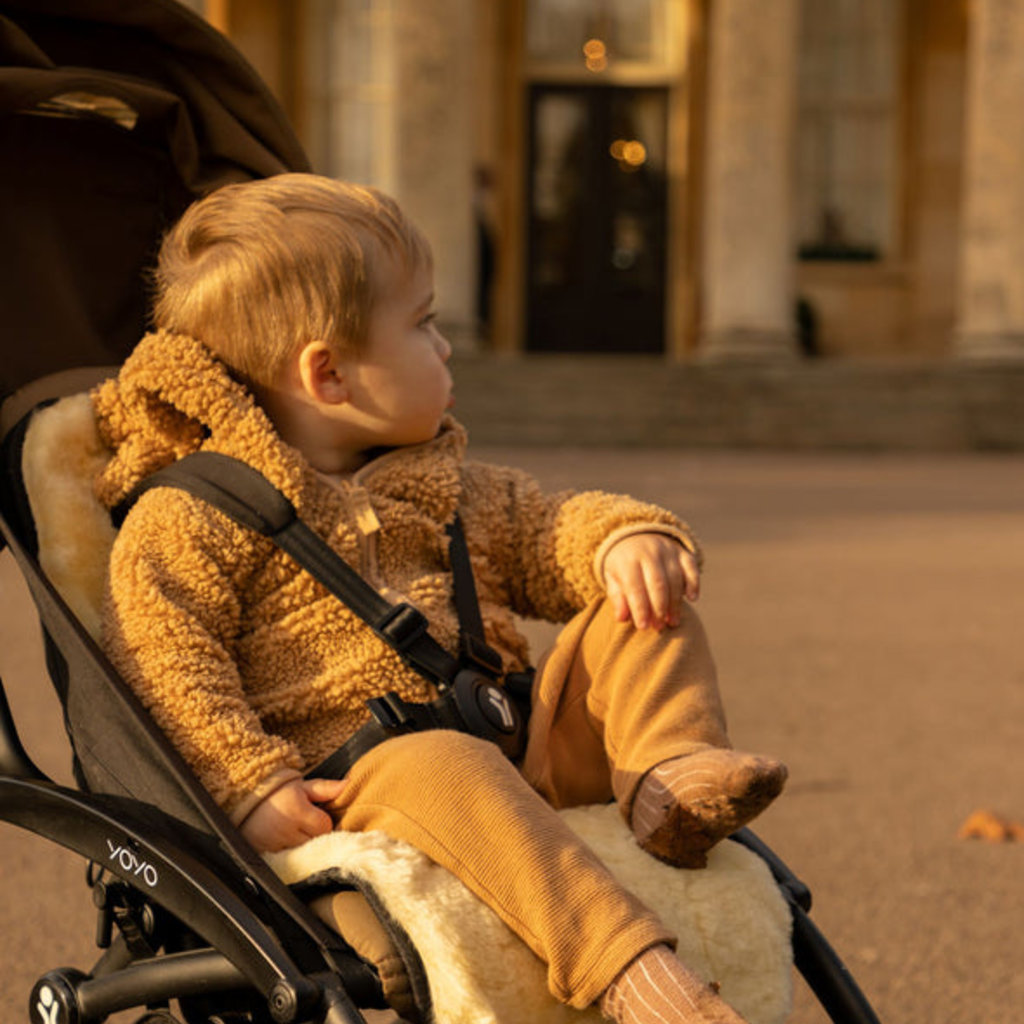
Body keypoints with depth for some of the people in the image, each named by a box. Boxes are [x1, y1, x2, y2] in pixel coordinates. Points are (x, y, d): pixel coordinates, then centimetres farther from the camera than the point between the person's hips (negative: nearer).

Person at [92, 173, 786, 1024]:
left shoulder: (448, 489, 24)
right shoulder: (194, 519, 0)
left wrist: (624, 538, 2)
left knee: (636, 614, -1)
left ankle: (673, 770, -26)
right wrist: (250, 784, -22)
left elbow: (541, 528, 27)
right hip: (355, 780, -7)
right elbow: (162, 663, -9)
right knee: (444, 767, -41)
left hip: (518, 744, 8)